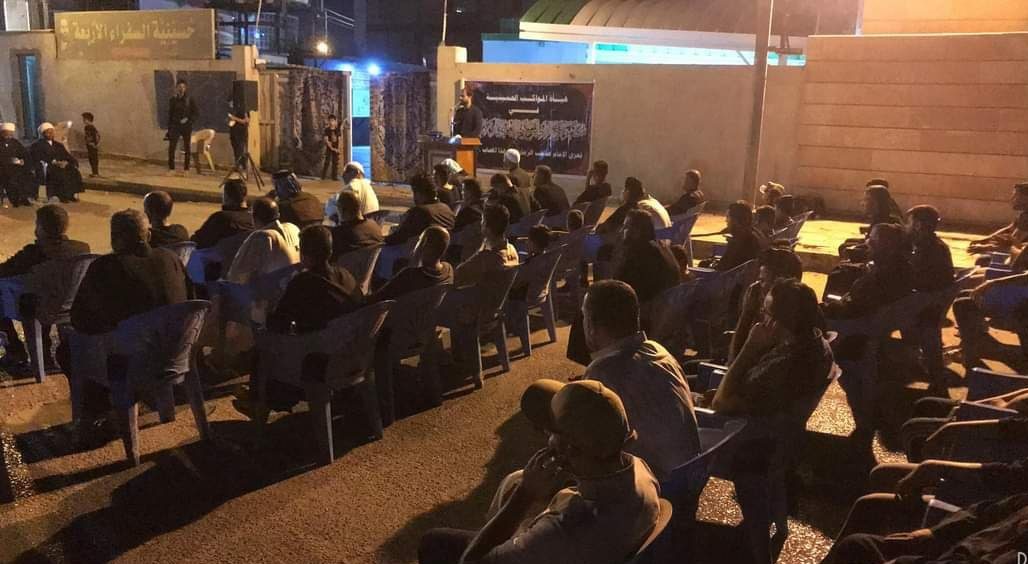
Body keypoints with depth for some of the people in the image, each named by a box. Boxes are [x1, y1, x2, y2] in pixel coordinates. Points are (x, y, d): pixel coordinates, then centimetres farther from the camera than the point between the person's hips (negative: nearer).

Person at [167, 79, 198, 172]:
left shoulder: (190, 99, 0)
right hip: (175, 126, 1)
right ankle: (171, 167, -1)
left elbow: (196, 113, 2)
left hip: (186, 127, -1)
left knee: (187, 147, 4)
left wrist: (188, 119, -14)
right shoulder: (173, 100, 6)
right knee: (171, 147, -7)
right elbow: (170, 115, 10)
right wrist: (169, 129, 8)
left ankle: (186, 168, 12)